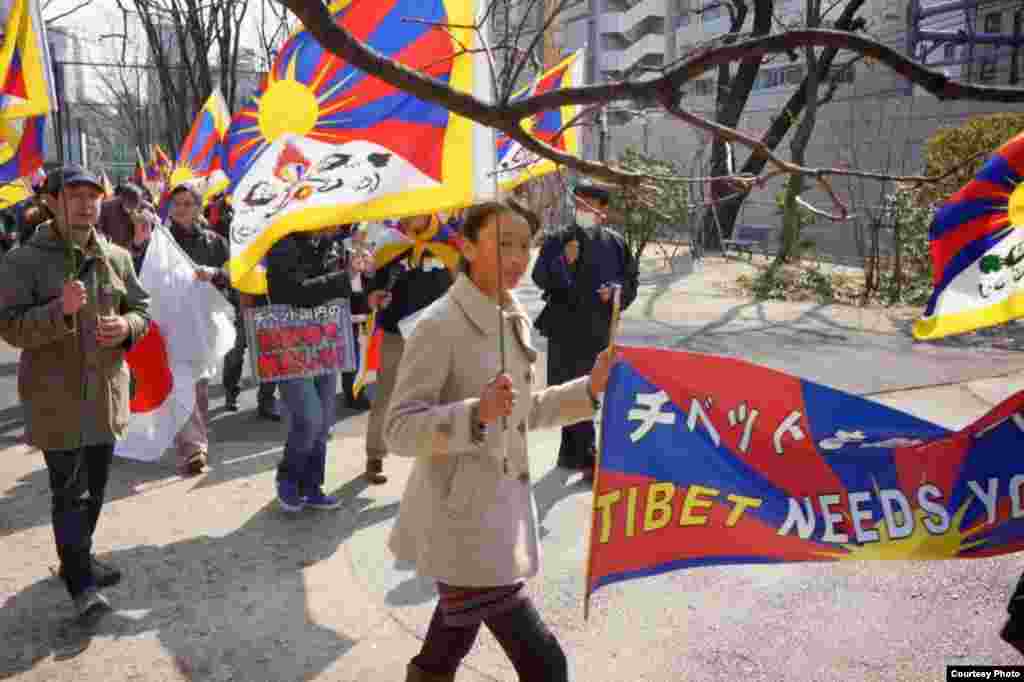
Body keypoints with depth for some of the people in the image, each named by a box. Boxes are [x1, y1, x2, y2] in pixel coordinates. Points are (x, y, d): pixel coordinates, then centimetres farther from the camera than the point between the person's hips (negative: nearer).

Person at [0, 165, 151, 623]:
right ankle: (81, 582, 10)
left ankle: (79, 559, 36)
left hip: (106, 392, 5)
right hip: (55, 397, -5)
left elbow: (141, 310, 14)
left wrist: (127, 326, -9)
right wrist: (60, 310, -28)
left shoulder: (117, 257, 7)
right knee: (70, 492, -2)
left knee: (95, 487, 17)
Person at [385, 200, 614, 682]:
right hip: (461, 519, -8)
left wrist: (590, 389, 5)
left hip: (500, 512, 8)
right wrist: (476, 413, -35)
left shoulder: (514, 320, 7)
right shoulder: (440, 326, -19)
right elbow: (399, 430, -21)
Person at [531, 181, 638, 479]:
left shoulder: (615, 243, 5)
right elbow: (540, 278, -8)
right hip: (565, 328, -1)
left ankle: (573, 452, 23)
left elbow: (631, 282, 11)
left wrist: (615, 291, -10)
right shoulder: (558, 240, 0)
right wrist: (563, 262, -25)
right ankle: (585, 454, 9)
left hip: (600, 330, 2)